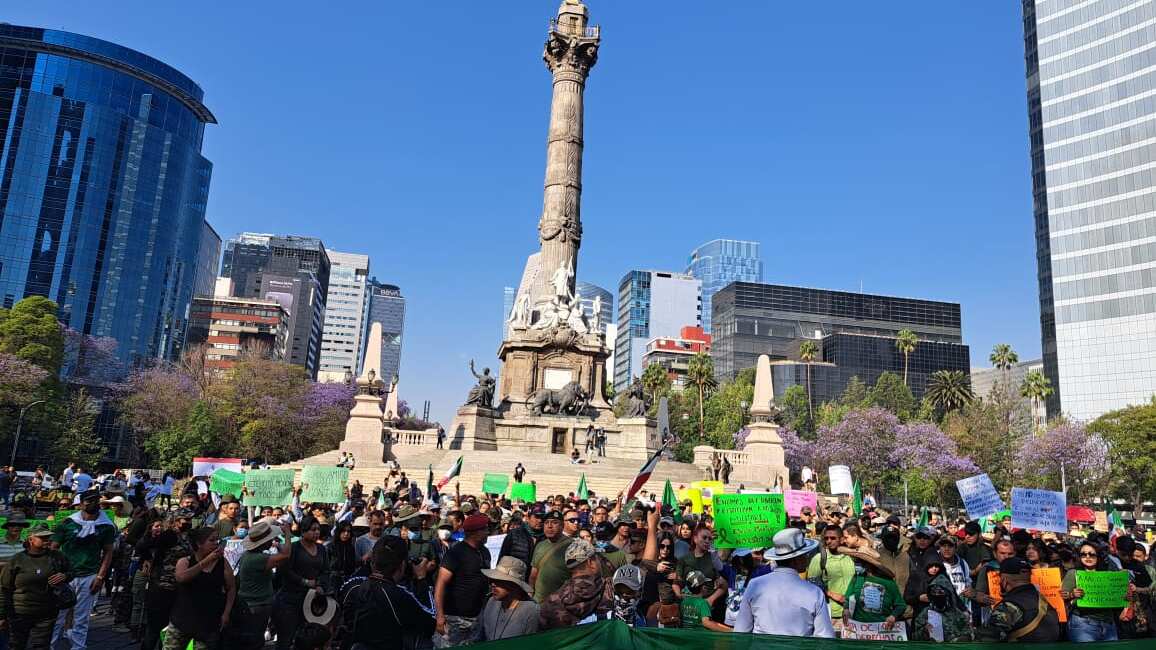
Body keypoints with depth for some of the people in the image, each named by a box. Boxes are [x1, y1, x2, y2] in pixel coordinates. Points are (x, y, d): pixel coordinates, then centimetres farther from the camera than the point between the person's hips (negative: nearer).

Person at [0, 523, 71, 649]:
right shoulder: (16, 560, -3)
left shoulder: (57, 557, 1)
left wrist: (65, 576, -9)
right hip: (19, 615, -1)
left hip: (47, 615, 1)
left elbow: (71, 573, 15)